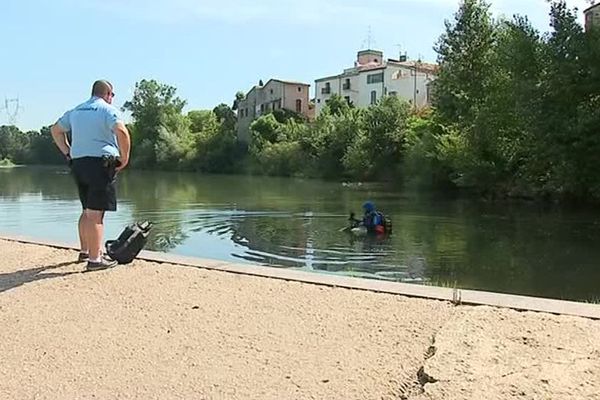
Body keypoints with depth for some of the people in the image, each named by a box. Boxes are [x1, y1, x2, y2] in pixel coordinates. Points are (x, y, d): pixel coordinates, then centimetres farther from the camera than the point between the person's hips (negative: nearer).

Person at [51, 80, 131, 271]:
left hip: (78, 163, 7)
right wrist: (125, 158, -11)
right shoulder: (108, 110, -4)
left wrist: (67, 153, 20)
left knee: (88, 210, 20)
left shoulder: (75, 111, 19)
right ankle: (95, 259, -8)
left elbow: (56, 130, 26)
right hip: (101, 162, -7)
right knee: (96, 213, -8)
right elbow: (122, 132, -21)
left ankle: (85, 251, 28)